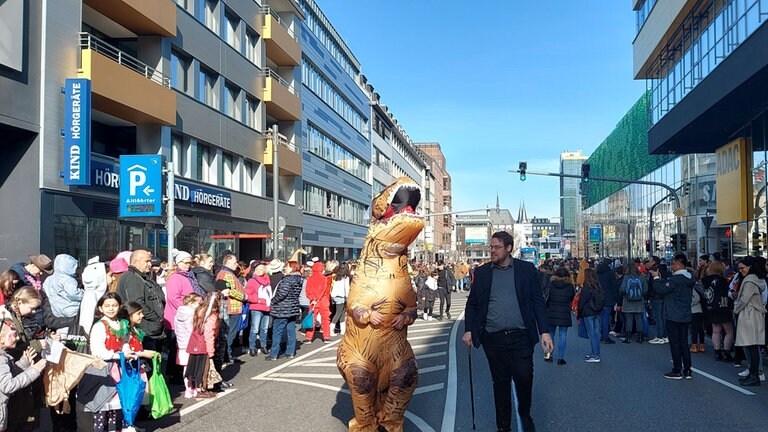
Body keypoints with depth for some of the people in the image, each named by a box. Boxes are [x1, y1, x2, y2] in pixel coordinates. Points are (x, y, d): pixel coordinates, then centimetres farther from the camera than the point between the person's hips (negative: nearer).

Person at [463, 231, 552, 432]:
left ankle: (525, 413, 25)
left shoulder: (526, 269, 3)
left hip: (520, 336, -1)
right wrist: (469, 330, 1)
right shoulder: (482, 272, 6)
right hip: (493, 338, 1)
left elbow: (538, 302, 2)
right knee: (500, 382, 8)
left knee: (524, 377, -5)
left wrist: (544, 331, -5)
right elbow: (472, 303, 10)